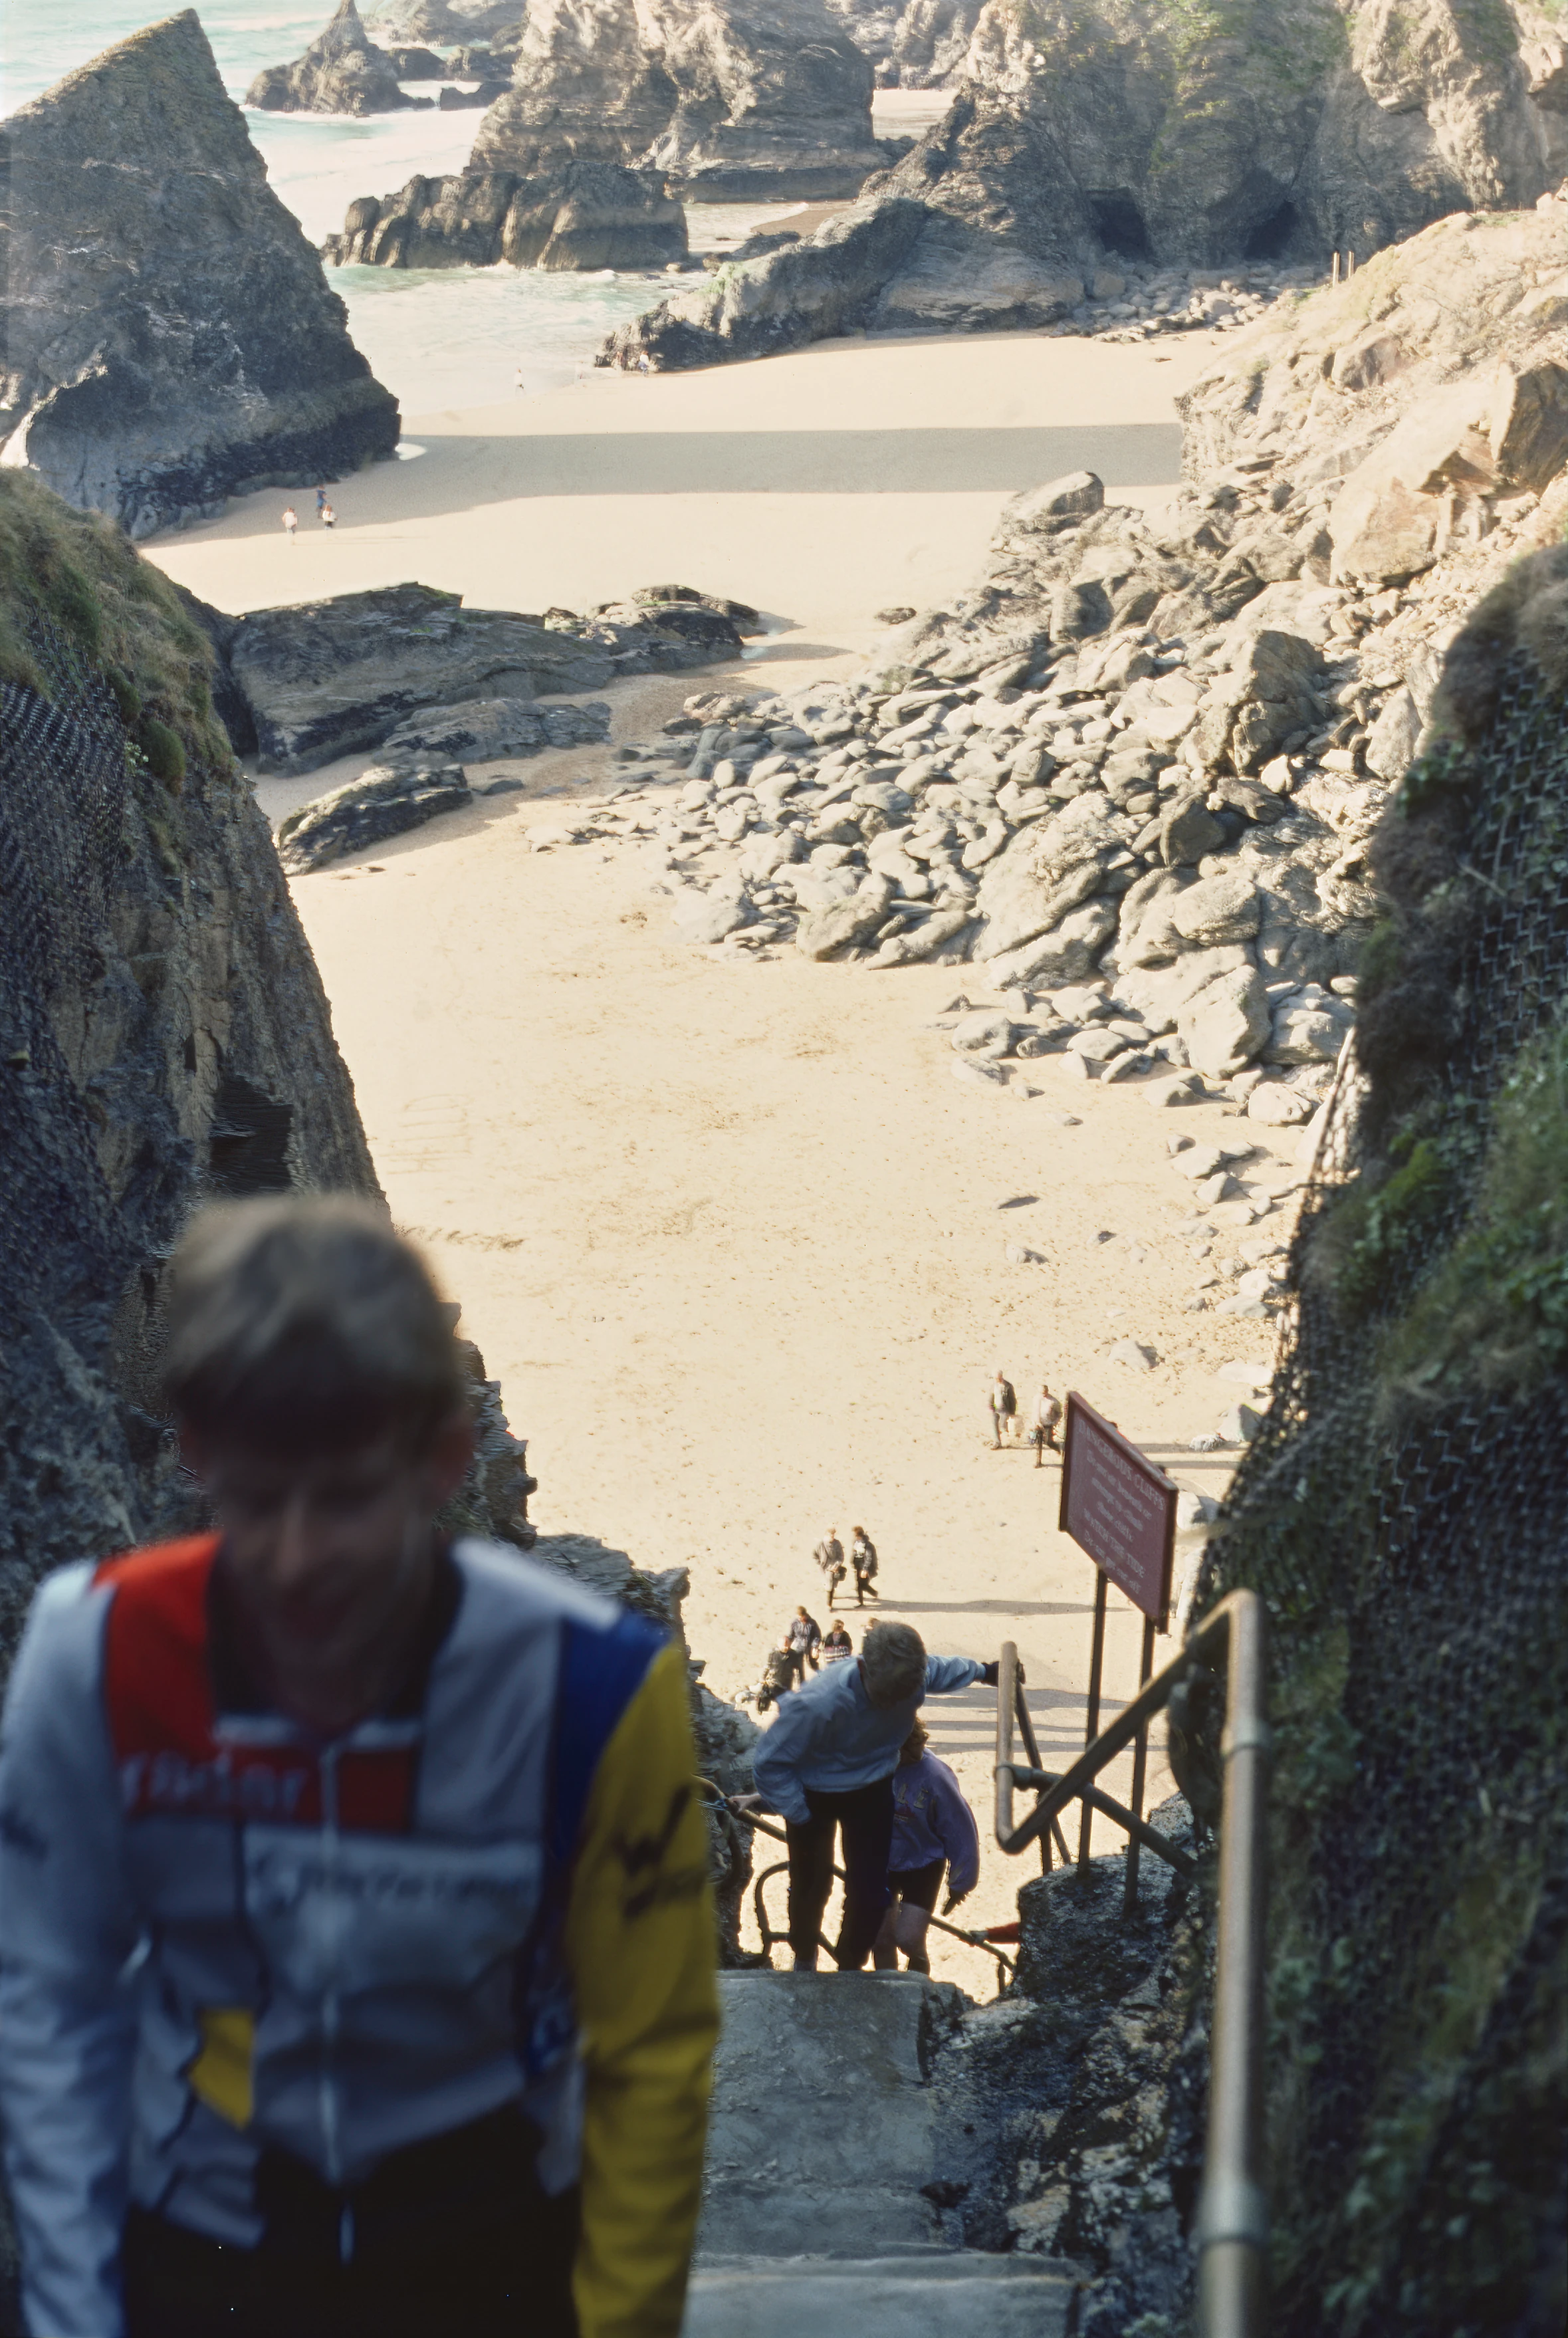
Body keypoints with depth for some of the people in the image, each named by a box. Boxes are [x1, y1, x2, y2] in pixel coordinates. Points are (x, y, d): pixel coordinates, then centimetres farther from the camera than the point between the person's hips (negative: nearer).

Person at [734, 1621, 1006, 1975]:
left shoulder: (920, 1676, -26)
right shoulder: (819, 1703, -41)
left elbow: (948, 1670, 3)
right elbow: (769, 1763, -26)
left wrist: (985, 1670, 22)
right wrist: (799, 1815, -20)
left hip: (871, 1791, 3)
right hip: (813, 1796, -3)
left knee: (870, 1893, 0)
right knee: (811, 1885, 11)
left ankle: (849, 1971, 28)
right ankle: (804, 1965, 42)